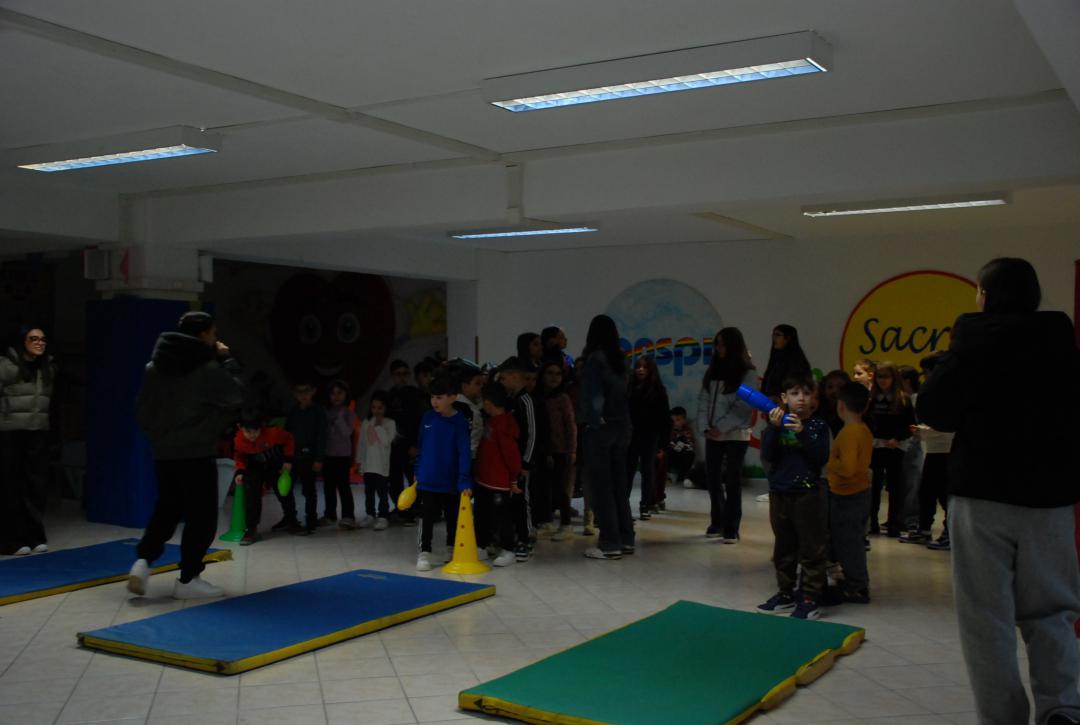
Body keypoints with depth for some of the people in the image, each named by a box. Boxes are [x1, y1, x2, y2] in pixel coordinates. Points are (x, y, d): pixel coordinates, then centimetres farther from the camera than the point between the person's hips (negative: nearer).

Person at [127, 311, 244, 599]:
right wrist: (228, 360, 2)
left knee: (167, 509, 20)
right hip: (196, 454, -6)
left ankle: (143, 560, 3)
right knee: (201, 515, 3)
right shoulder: (208, 368, -14)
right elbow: (237, 396, -4)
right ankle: (187, 580, 5)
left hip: (163, 453, 6)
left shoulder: (155, 367, 7)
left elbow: (142, 411, 11)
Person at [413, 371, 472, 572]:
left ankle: (453, 548, 35)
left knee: (453, 517, 16)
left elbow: (464, 453, -20)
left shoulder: (460, 422, -16)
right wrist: (417, 471, 15)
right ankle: (424, 552, 10)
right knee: (427, 518, 2)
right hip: (428, 480, 2)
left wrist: (465, 481, -26)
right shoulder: (428, 417, -3)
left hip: (450, 481, -2)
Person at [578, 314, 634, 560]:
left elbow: (594, 394, -13)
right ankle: (625, 539, 17)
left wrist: (594, 419, -8)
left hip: (600, 428, -7)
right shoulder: (619, 359, 10)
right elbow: (620, 391, 7)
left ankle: (610, 543, 0)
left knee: (601, 487, -2)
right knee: (618, 485, 12)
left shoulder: (595, 358, -10)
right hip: (621, 426, 7)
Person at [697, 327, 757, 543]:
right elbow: (703, 400, 7)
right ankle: (717, 523, 22)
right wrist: (705, 426, -6)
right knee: (713, 478, 9)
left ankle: (731, 528, 2)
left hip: (736, 435, -5)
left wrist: (721, 428, -14)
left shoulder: (748, 373, -6)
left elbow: (744, 406, -12)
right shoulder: (713, 370, 11)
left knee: (732, 480, -2)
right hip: (712, 435, 5)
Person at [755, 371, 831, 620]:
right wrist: (774, 427, -21)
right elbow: (767, 456, -9)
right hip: (779, 493, 3)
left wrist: (802, 433, -24)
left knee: (812, 548, 0)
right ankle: (785, 594, 26)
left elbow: (822, 457, -14)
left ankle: (810, 599, 6)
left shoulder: (818, 425, -4)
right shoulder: (776, 424, 2)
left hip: (808, 494, -3)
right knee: (783, 547, 14)